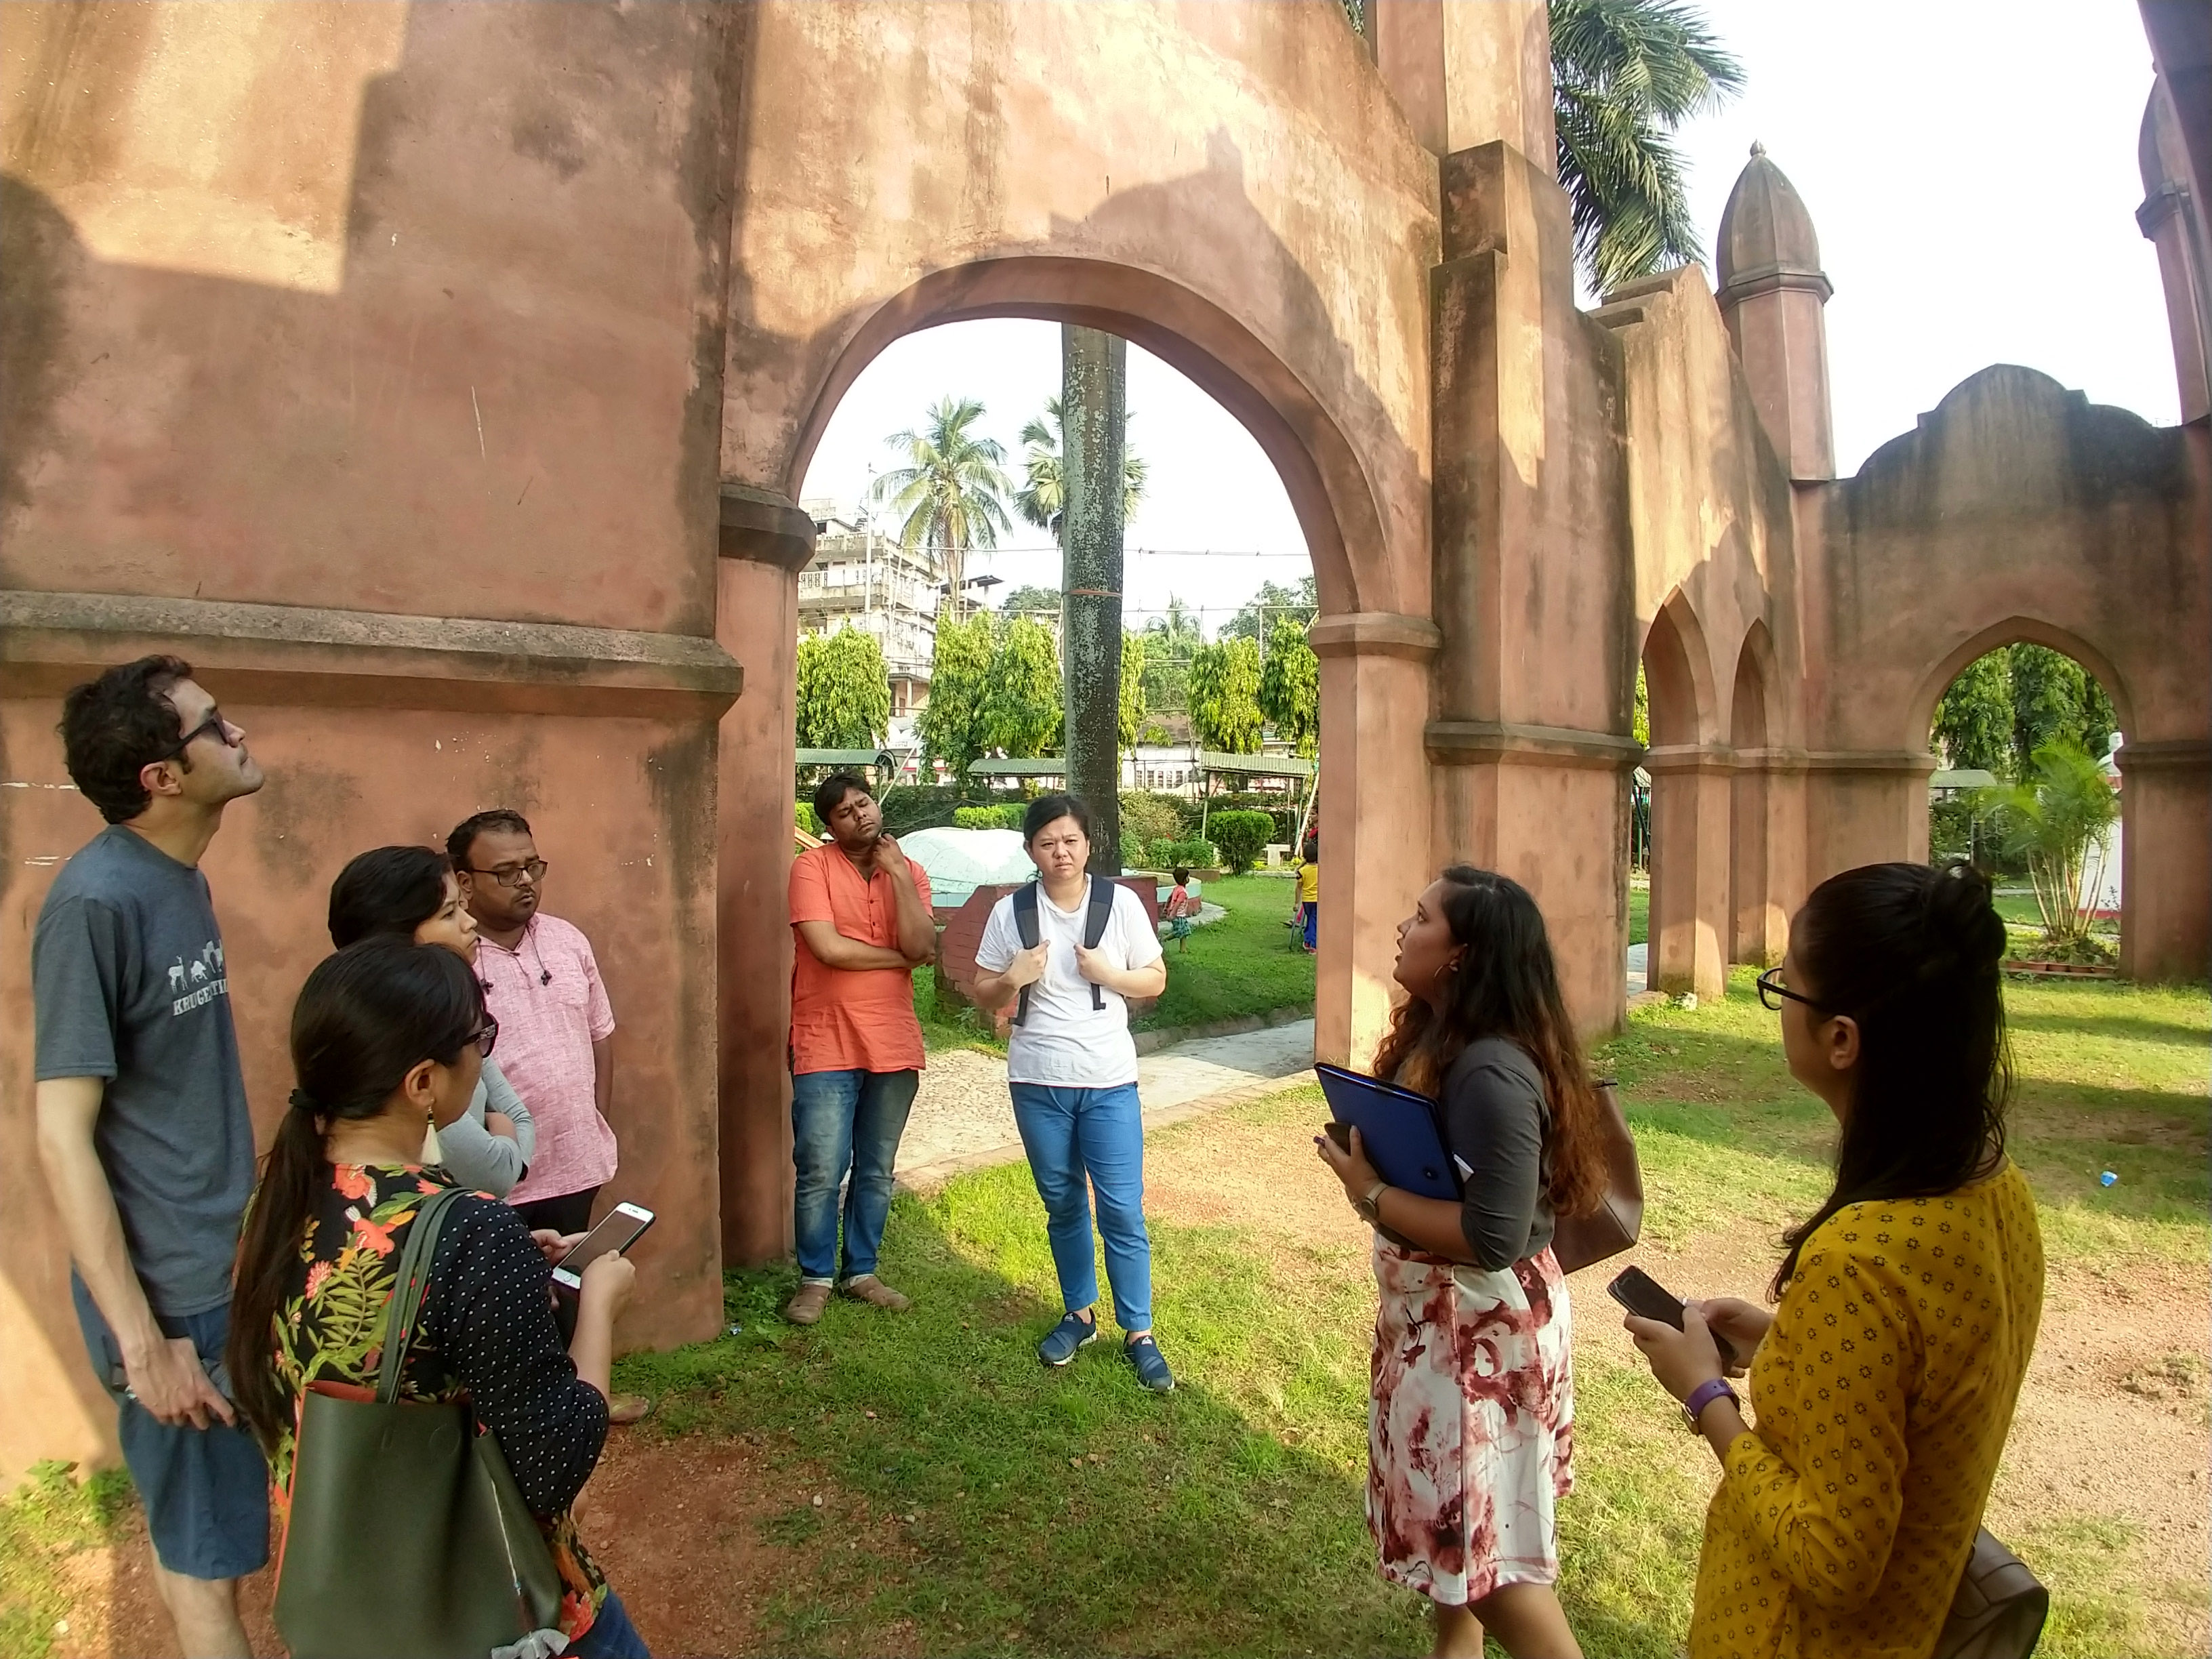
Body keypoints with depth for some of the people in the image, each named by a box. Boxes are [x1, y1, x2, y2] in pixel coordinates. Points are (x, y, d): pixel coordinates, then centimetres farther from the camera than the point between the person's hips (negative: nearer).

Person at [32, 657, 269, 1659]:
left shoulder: (182, 879, 4)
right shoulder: (97, 898, -20)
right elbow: (62, 1138, -20)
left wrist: (256, 1232, 15)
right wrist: (142, 1339, -18)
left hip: (231, 1271, 7)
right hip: (174, 1293, -7)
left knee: (209, 1536, 24)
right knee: (205, 1558, 11)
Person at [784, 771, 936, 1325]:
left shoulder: (909, 871, 6)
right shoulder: (811, 867, -6)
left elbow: (922, 948, -8)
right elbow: (828, 948, -18)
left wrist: (899, 875, -14)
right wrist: (897, 957, -5)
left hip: (894, 1046, 4)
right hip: (826, 1047, -4)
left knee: (876, 1171, 14)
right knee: (822, 1172, -2)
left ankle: (861, 1271, 29)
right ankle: (816, 1278, 18)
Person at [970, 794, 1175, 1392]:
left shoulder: (1121, 903, -4)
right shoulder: (1010, 911, -2)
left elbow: (1156, 979, 3)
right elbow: (983, 997, 5)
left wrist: (1109, 974, -16)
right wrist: (1013, 979, -16)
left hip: (1109, 1081, -1)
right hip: (1037, 1084, 2)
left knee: (1122, 1210, 0)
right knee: (1063, 1206, 16)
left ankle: (1139, 1334, 16)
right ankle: (1079, 1314, 34)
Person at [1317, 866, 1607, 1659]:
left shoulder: (1490, 1074, -29)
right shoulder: (1435, 1037, 1)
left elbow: (1494, 1237, -31)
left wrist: (1370, 1194, -25)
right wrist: (1365, 1152, -3)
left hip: (1483, 1324, -9)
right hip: (1436, 1312, 10)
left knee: (1479, 1536, 6)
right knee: (1447, 1507, 26)